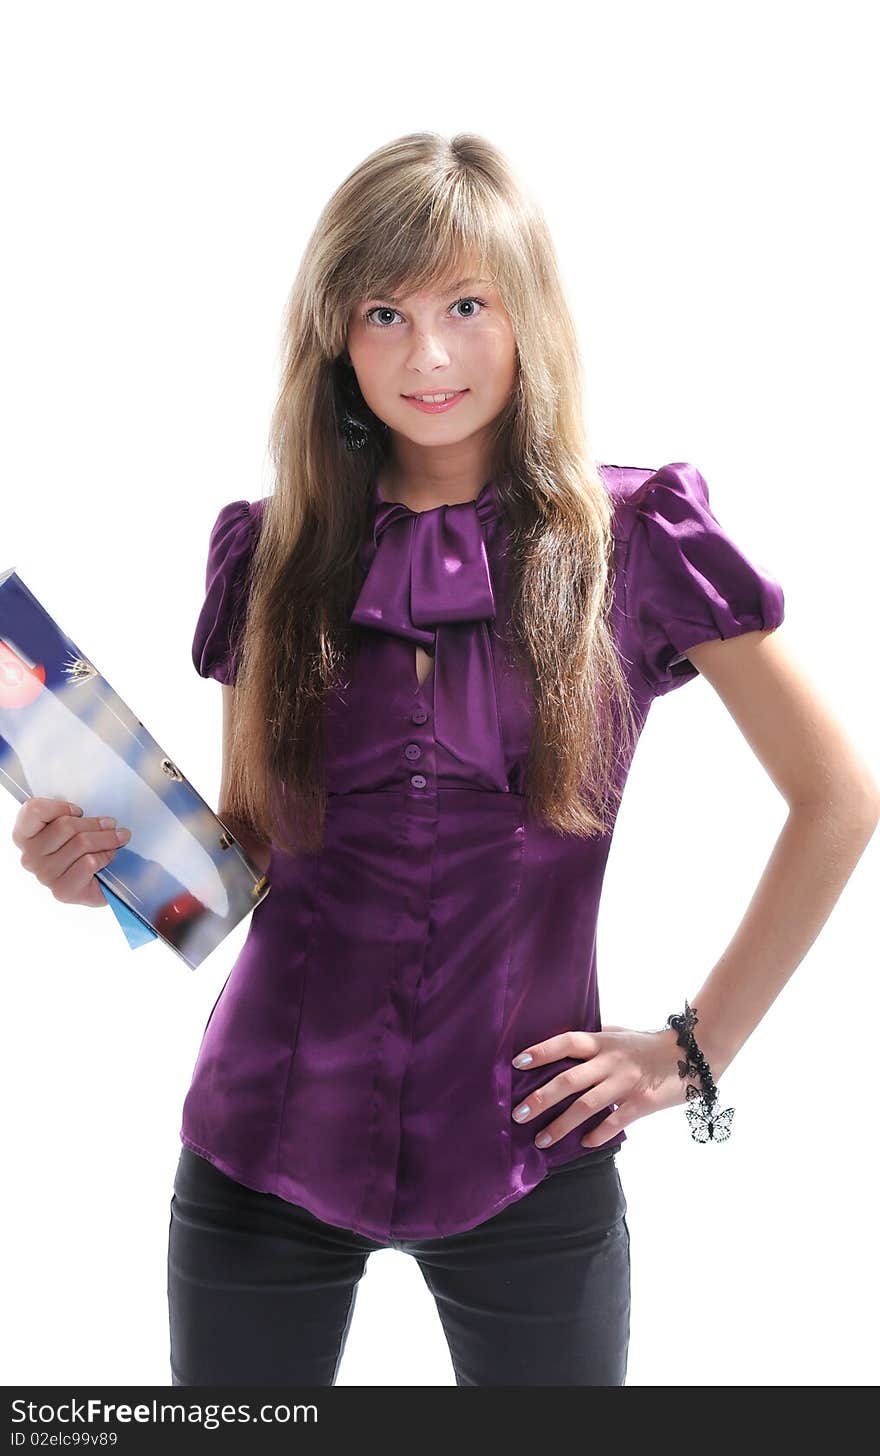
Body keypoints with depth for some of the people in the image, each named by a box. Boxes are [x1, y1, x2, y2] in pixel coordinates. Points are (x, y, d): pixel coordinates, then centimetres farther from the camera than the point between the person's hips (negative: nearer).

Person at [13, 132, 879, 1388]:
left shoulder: (632, 540, -6)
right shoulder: (275, 553, 2)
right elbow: (249, 850, 9)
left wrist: (701, 1047, -2)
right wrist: (109, 865, -10)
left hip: (525, 1155, -2)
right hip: (264, 1146, 3)